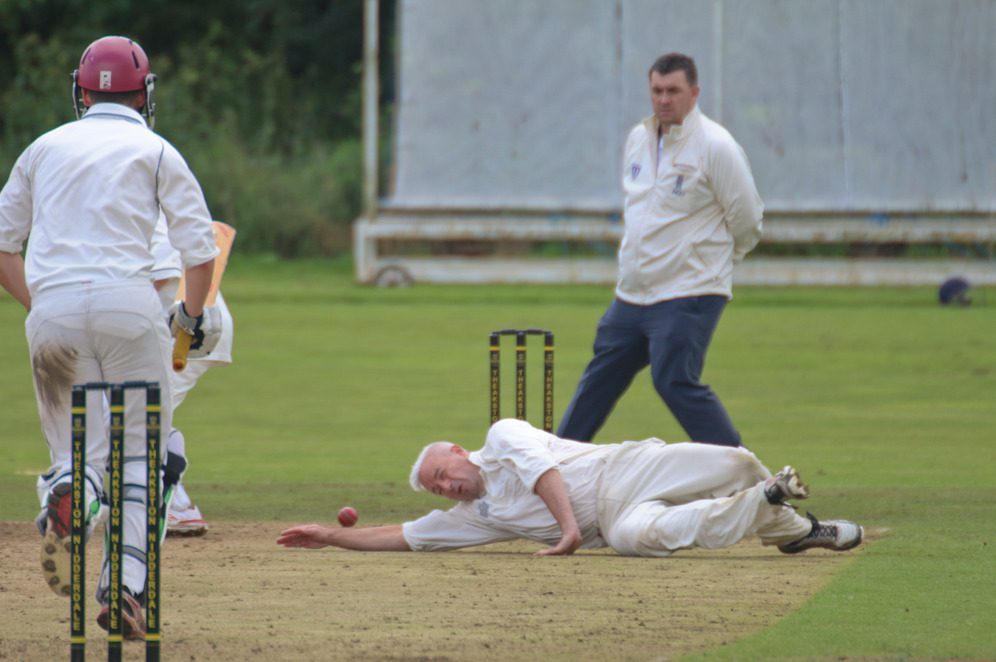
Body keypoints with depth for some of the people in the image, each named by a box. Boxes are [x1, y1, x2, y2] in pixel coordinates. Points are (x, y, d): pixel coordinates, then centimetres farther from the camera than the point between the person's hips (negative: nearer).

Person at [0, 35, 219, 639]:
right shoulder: (155, 152, 11)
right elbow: (200, 249, 4)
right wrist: (193, 315, 20)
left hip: (50, 313, 2)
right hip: (125, 297, -2)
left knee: (75, 437, 15)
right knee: (142, 448, 6)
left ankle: (68, 488, -23)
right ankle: (126, 584, -12)